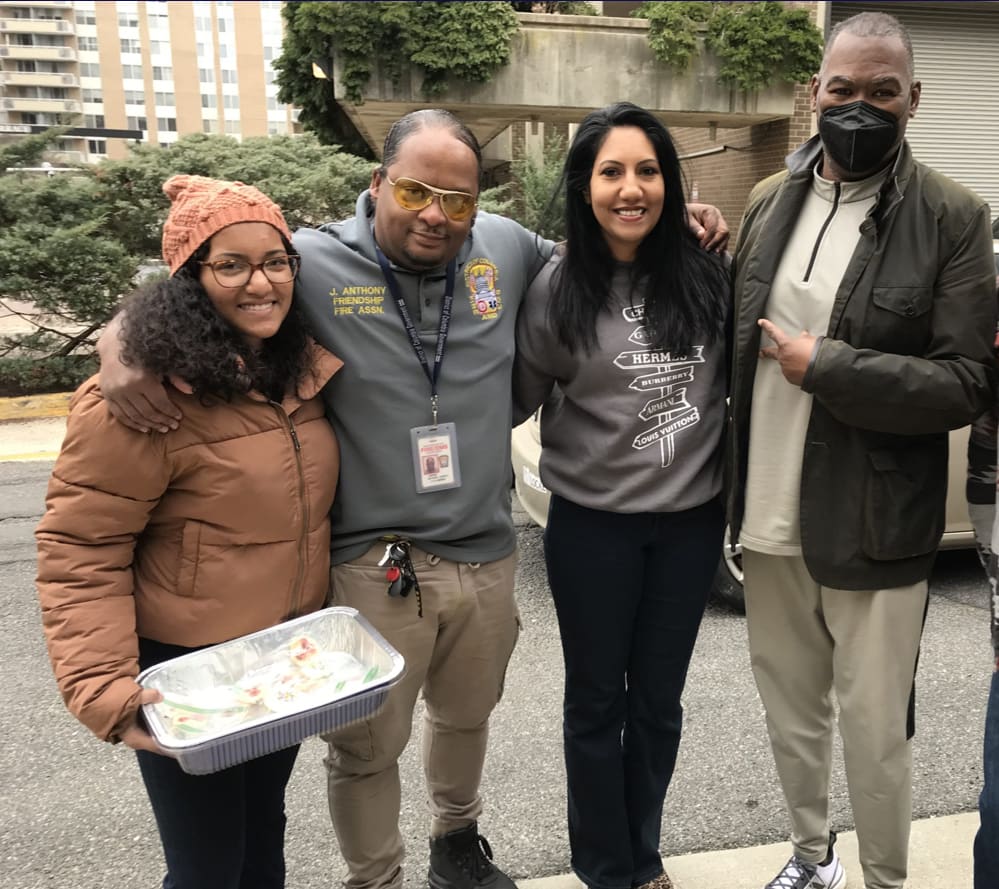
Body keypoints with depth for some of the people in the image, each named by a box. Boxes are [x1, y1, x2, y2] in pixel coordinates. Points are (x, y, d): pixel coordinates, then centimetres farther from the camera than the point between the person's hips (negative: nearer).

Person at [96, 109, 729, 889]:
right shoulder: (312, 262, -12)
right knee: (367, 749, 14)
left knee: (467, 717, 28)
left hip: (486, 554, 5)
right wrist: (121, 343, -23)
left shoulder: (506, 248, 0)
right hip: (373, 564, -4)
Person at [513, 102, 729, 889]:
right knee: (597, 701, 14)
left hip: (691, 520, 2)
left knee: (659, 700, 18)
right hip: (594, 526, -2)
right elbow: (520, 399, 0)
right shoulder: (558, 288, -10)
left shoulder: (705, 272, -5)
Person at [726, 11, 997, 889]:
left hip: (873, 526, -4)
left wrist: (827, 368, -18)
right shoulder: (769, 201, 5)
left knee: (874, 728, 9)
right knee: (790, 707, 20)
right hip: (770, 517, 5)